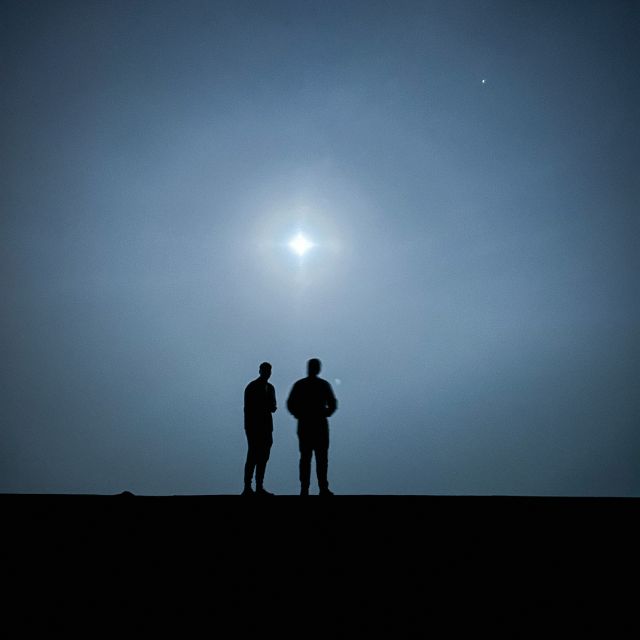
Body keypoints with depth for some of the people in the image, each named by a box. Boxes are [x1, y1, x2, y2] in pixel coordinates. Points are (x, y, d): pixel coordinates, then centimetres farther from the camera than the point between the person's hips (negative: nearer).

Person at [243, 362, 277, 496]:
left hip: (266, 427, 7)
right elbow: (248, 408, -8)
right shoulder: (252, 387, -5)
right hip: (254, 427, -7)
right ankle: (247, 488, -5)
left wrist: (272, 407, -4)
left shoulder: (270, 387, 15)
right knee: (253, 457, -8)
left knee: (263, 457, 7)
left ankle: (259, 487, 12)